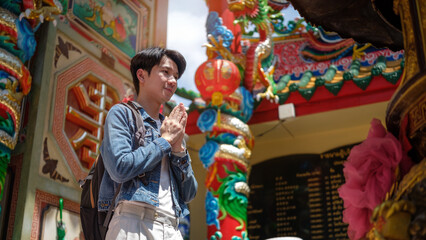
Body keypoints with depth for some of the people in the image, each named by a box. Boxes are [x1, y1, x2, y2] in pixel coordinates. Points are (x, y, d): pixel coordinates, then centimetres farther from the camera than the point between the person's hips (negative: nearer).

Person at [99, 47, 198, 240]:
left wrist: (178, 148, 2)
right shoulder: (121, 113, 5)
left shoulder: (171, 129, 20)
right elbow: (120, 168, -13)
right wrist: (165, 140, -3)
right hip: (134, 223, -5)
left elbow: (189, 194, 14)